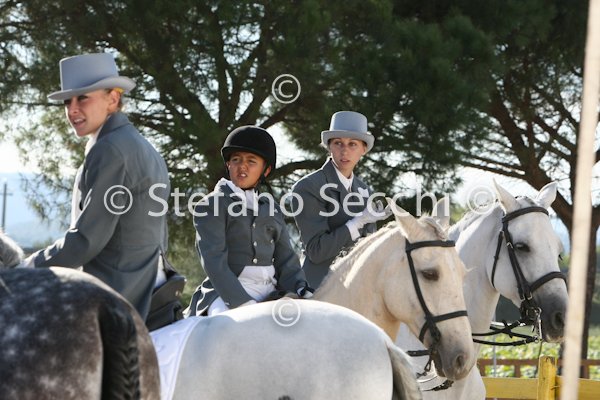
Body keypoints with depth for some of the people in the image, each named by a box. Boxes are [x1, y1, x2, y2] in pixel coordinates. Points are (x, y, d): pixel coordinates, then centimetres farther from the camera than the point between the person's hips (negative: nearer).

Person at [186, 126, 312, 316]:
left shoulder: (271, 208, 21)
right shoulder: (211, 206, 4)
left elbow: (286, 259, 17)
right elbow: (214, 262, -8)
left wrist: (301, 289, -5)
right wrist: (243, 303, -21)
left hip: (269, 293, 6)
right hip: (226, 295, -5)